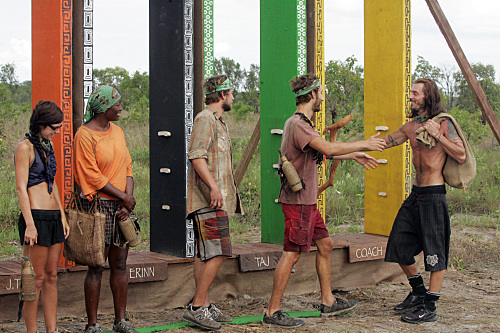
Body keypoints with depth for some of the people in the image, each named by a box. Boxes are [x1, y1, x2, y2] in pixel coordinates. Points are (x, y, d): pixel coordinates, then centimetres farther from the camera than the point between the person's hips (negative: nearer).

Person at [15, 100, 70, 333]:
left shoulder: (47, 145, 16)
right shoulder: (25, 147, -8)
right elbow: (21, 188, -13)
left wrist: (63, 216, 17)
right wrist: (29, 224, -18)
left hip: (54, 217, 8)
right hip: (36, 217, -8)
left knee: (51, 277, 9)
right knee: (36, 279, -4)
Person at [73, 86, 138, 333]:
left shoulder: (117, 132, 13)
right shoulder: (85, 135, -9)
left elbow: (127, 167, 11)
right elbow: (93, 176, -12)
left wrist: (127, 201, -3)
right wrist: (124, 197, -10)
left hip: (120, 204, 7)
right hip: (98, 205, -7)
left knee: (120, 264, 8)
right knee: (97, 267, -4)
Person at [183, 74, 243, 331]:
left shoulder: (218, 122, 23)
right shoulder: (205, 119, -9)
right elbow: (196, 155, -20)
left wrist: (228, 191, 29)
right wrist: (213, 186, -27)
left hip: (216, 201, 10)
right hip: (209, 202, -10)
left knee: (205, 255, 10)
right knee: (217, 253, -14)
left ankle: (204, 306, 13)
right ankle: (197, 307, -12)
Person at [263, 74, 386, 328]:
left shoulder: (302, 124, 16)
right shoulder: (297, 125, -18)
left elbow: (322, 151, 28)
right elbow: (328, 148, -28)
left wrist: (354, 156, 27)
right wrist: (364, 144, -18)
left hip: (307, 201, 11)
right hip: (298, 201, -11)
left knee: (325, 245, 16)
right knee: (291, 254, -8)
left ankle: (328, 302, 24)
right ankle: (272, 312, -3)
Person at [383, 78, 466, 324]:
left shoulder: (444, 123, -7)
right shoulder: (411, 126, 13)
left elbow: (461, 156, -12)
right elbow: (386, 141, 19)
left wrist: (437, 134, -16)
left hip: (434, 195, -8)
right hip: (415, 194, 8)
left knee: (435, 252, -3)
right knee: (399, 246, 10)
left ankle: (430, 307, 3)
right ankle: (418, 291, 28)